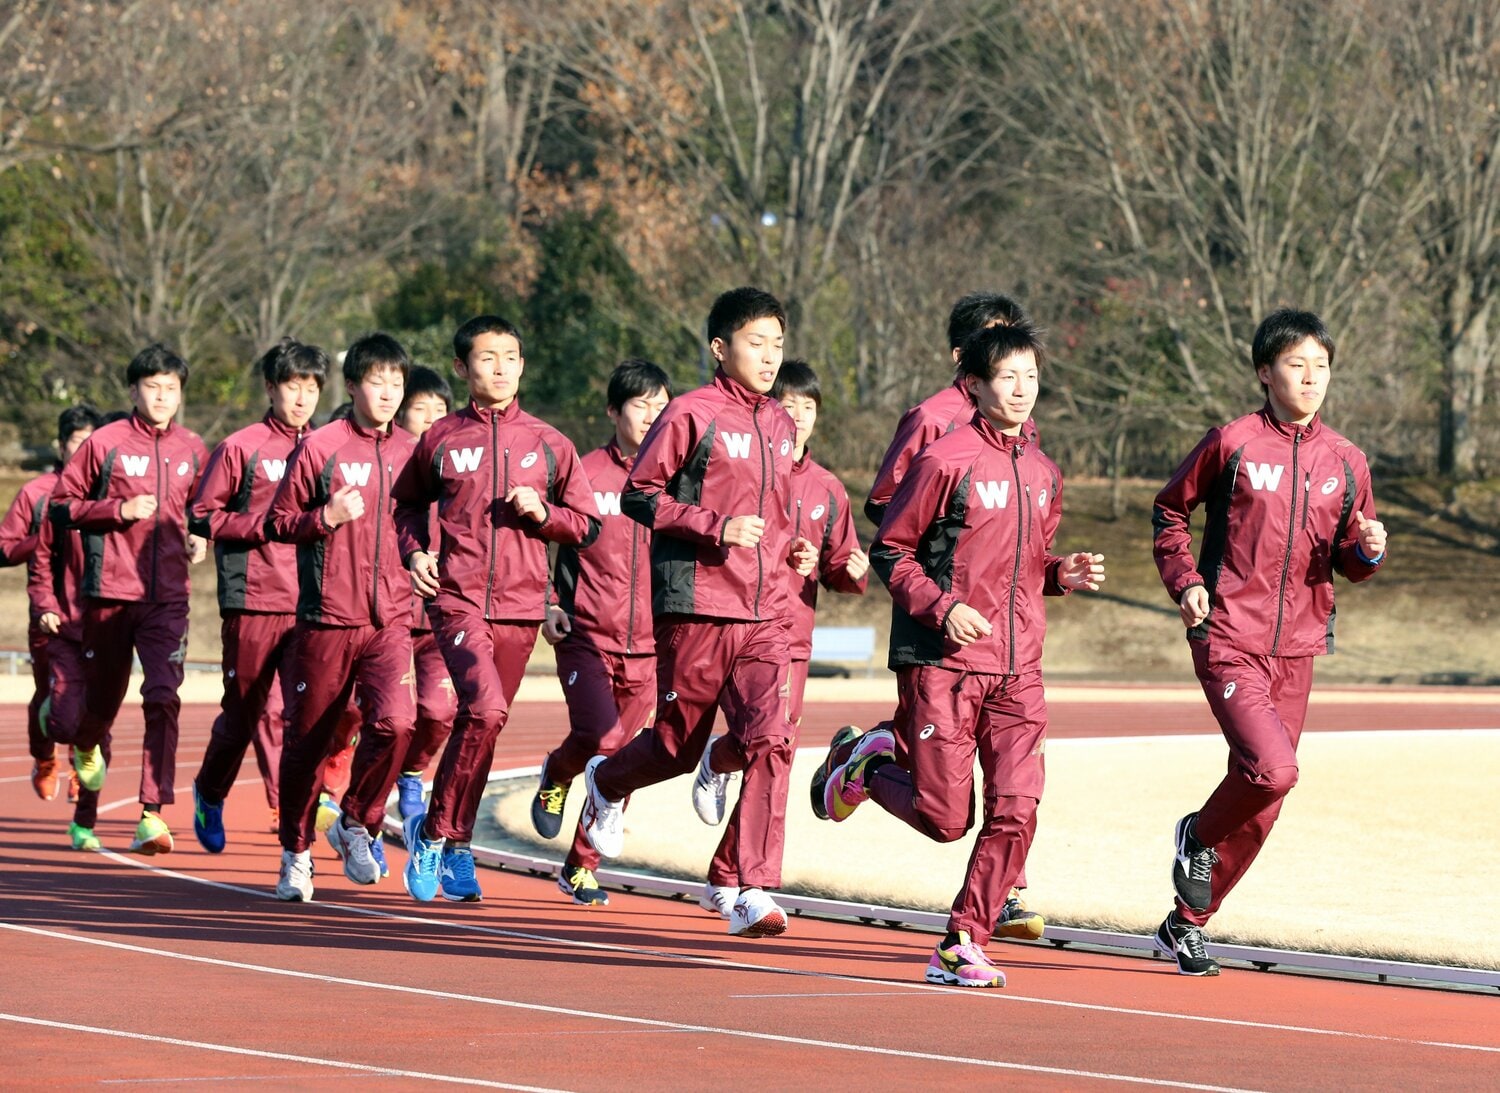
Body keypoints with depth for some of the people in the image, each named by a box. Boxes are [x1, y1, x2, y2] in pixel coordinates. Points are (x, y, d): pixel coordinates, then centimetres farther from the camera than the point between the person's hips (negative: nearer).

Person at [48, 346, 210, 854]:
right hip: (110, 593, -1)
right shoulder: (106, 443, -3)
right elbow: (61, 506, -2)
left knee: (163, 698, -14)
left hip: (168, 597, 1)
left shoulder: (192, 450, 7)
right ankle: (84, 742, 49)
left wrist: (202, 537, 5)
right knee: (103, 698, 11)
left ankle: (152, 814, -15)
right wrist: (119, 510, -13)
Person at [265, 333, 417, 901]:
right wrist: (326, 518, -15)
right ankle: (296, 853, 24)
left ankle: (356, 824, 3)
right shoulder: (319, 447, -2)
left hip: (390, 621, 2)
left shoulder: (407, 454, 10)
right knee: (307, 739, 6)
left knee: (395, 722, -19)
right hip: (327, 619, -2)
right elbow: (277, 522, 0)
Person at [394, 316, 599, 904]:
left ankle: (449, 845, 21)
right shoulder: (441, 440, 5)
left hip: (521, 606, 3)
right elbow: (408, 501, 22)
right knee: (485, 710, -22)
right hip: (458, 600, -3)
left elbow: (587, 524, 12)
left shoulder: (548, 443, 7)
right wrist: (415, 550, 4)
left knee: (479, 721, 7)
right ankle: (438, 830, -7)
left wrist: (541, 512, -7)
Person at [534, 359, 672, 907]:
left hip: (647, 646, 3)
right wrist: (548, 604, -5)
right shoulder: (584, 473, 0)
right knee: (601, 735, -21)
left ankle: (581, 865, 18)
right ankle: (556, 775, 12)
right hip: (586, 636, -3)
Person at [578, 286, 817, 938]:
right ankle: (607, 783, 41)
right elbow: (638, 495, -8)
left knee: (769, 739, -13)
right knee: (678, 747, 6)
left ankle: (752, 891, -12)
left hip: (765, 615, 5)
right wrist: (716, 527, -17)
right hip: (695, 608, -5)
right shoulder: (692, 415, -6)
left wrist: (791, 547, 10)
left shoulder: (779, 426, 16)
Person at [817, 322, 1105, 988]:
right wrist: (941, 605, -17)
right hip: (944, 662, -5)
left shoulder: (1043, 475, 14)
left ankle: (962, 946, 1)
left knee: (1015, 811, -8)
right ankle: (867, 767, 27)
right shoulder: (946, 461, -7)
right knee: (946, 819, -3)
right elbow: (889, 551, -3)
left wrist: (1062, 574, 5)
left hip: (1018, 669, 5)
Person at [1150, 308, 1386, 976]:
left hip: (1296, 648, 5)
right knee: (1272, 768, -23)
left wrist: (1368, 551, -7)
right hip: (1229, 639, -5)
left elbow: (1349, 560, 17)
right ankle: (1197, 837, 8)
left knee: (1261, 804, 7)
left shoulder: (1345, 463, 8)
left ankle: (1186, 925, 22)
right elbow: (1170, 510, 9)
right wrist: (1185, 581, -5)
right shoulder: (1232, 444, -4)